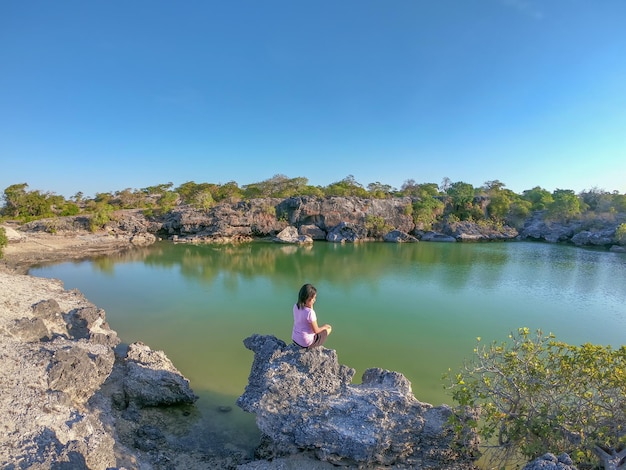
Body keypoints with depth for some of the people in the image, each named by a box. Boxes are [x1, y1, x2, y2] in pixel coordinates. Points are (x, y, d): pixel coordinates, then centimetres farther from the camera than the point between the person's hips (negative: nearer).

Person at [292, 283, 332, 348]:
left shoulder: (296, 306, -8)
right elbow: (316, 331, -19)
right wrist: (324, 327, 0)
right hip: (306, 343, -7)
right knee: (329, 328, 13)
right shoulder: (310, 312, -30)